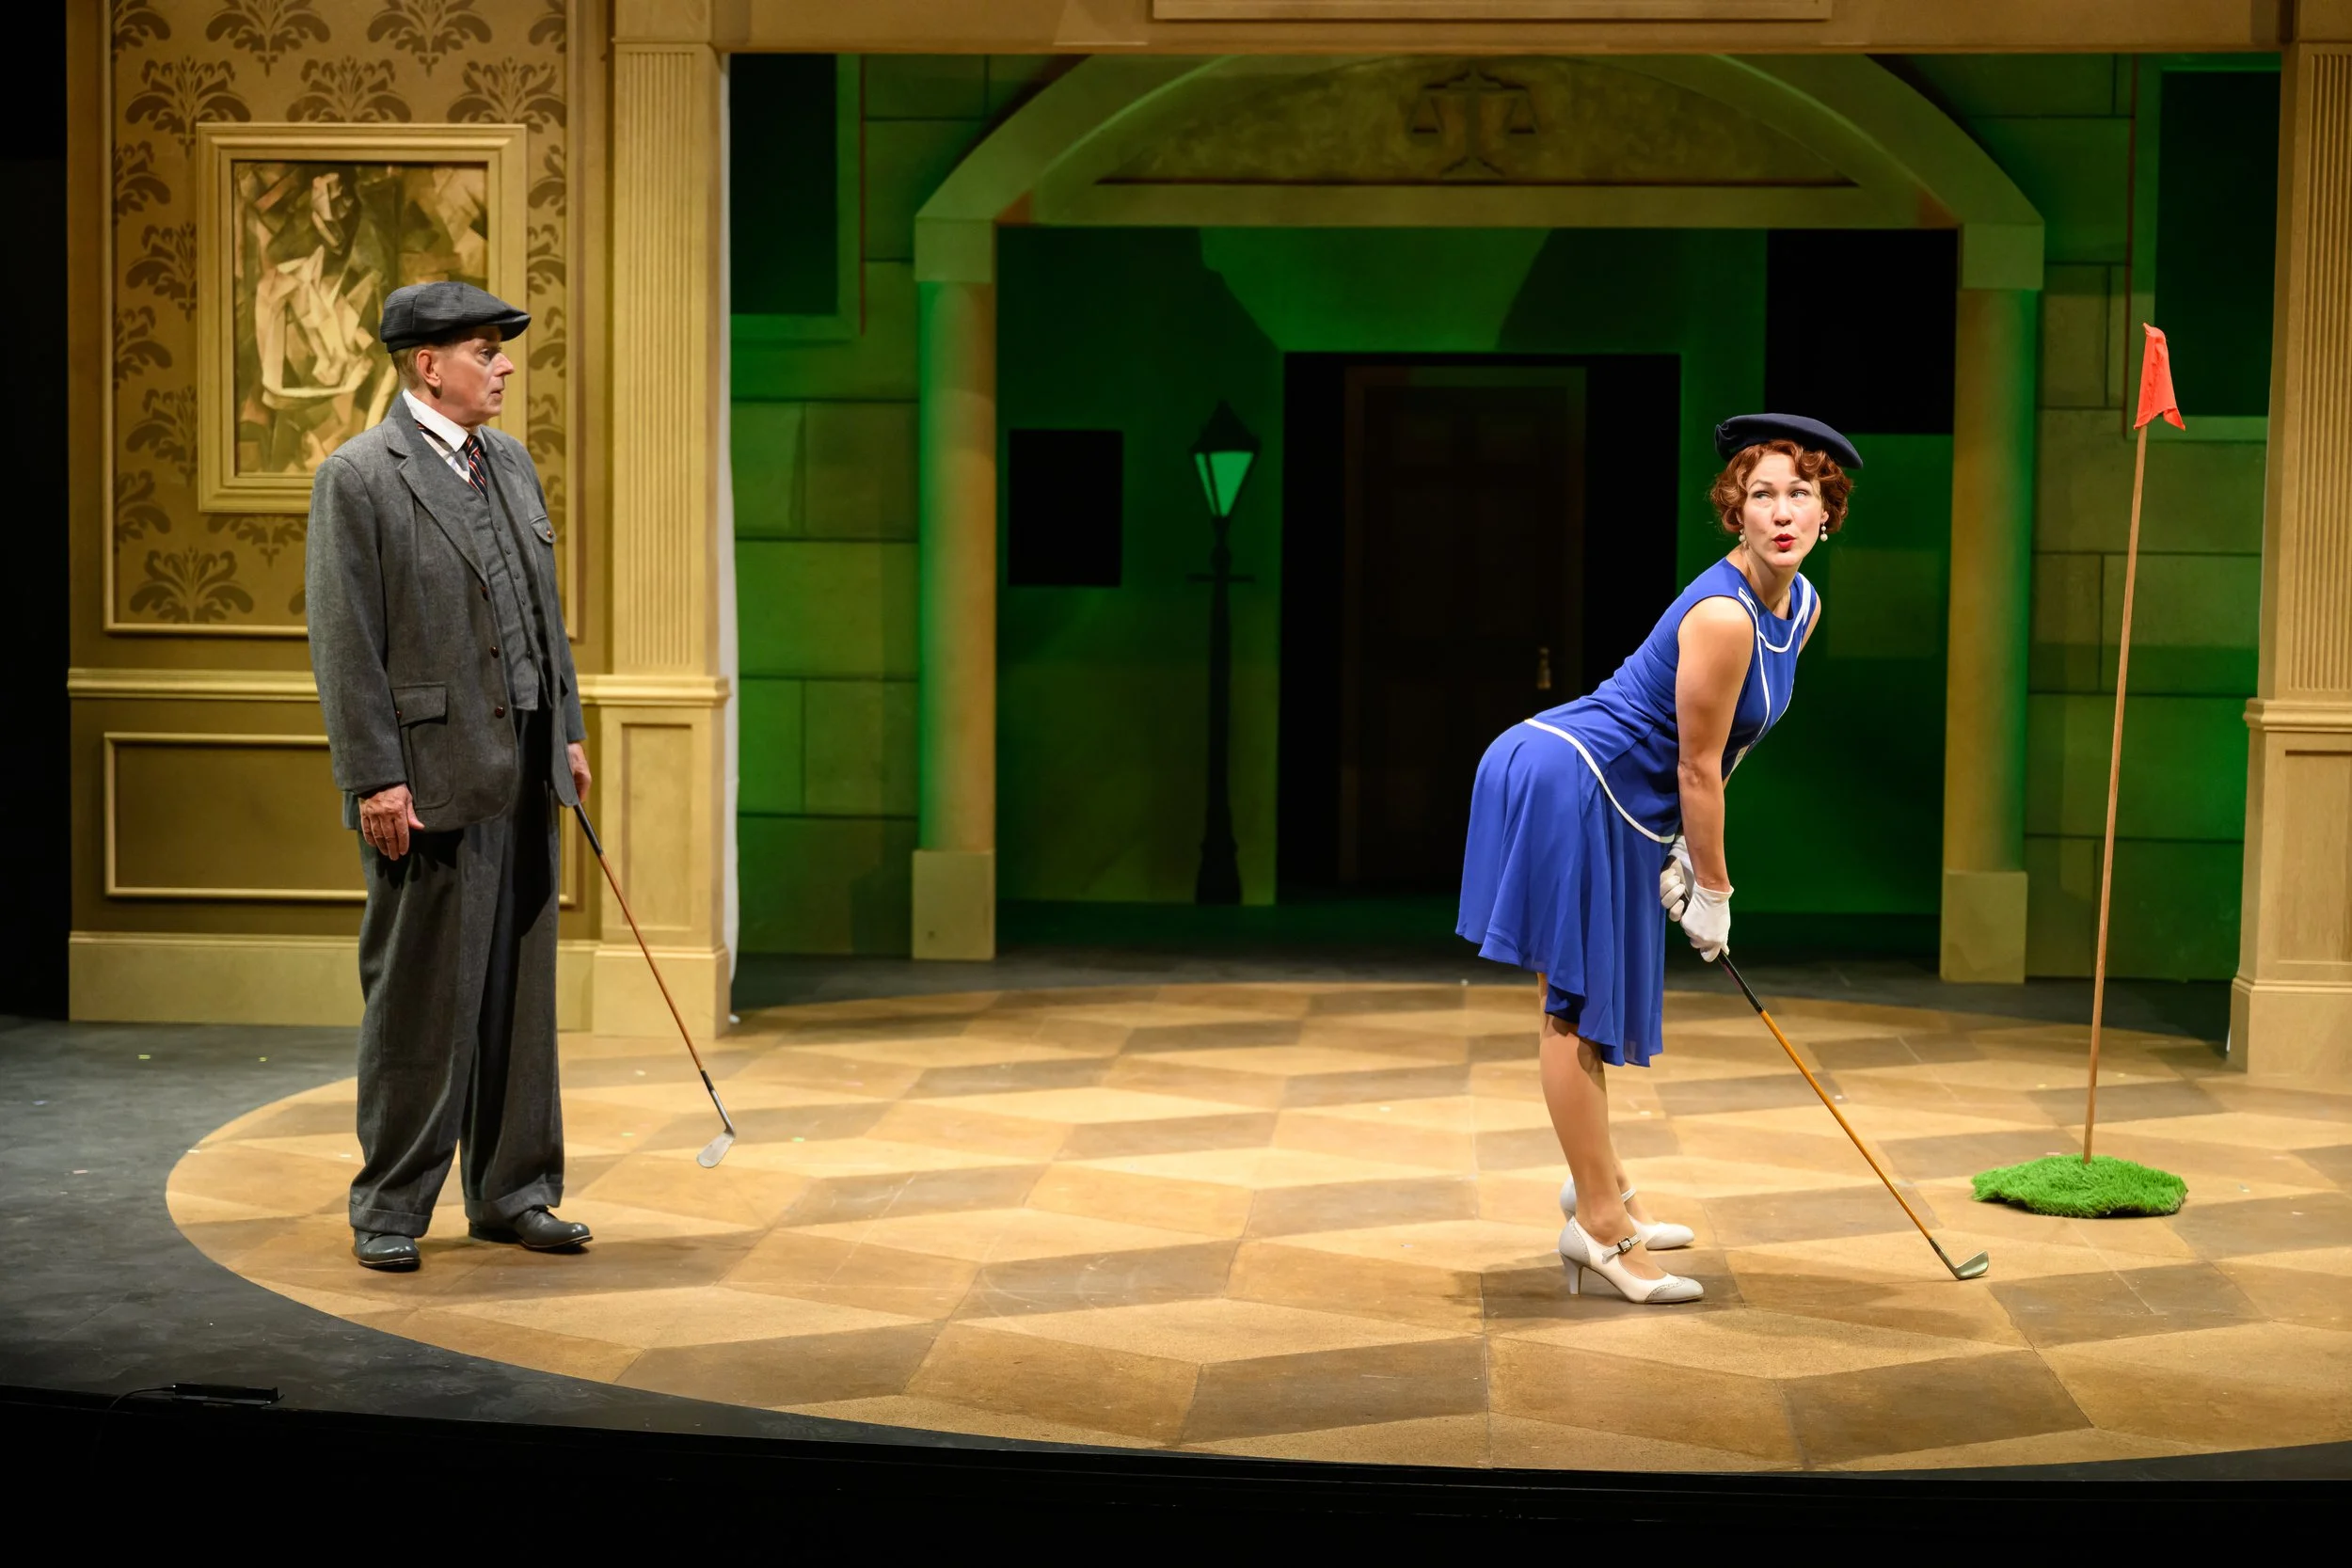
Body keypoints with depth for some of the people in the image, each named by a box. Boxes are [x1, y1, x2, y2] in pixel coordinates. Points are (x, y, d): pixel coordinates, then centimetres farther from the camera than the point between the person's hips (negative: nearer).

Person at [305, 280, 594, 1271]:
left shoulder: (511, 464, 14)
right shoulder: (359, 477, -8)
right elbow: (346, 642, -12)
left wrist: (568, 732, 15)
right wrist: (377, 779, -16)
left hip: (523, 778, 7)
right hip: (428, 781, -7)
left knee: (521, 993, 12)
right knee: (419, 1001, 1)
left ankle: (511, 1193, 22)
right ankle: (389, 1208, 13)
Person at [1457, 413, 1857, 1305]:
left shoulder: (1801, 607, 5)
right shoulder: (1723, 615, -24)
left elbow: (1713, 757, 13)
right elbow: (1699, 768, -17)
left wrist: (1685, 854, 13)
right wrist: (1713, 892, -8)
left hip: (1616, 803, 10)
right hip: (1565, 783, -10)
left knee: (1588, 1000, 20)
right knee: (1578, 1005, -2)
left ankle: (1602, 1189, 33)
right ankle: (1598, 1226, 3)